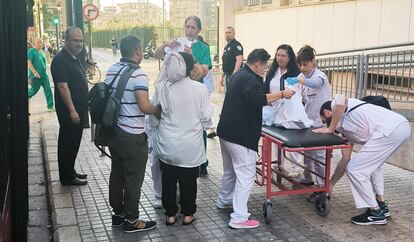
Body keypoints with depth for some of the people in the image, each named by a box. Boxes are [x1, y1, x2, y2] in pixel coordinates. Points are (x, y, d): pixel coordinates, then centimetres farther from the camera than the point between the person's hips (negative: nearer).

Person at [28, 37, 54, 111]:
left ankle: (50, 106, 2)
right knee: (33, 90, 3)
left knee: (48, 90, -1)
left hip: (44, 75, 6)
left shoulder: (42, 51, 13)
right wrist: (34, 72, -26)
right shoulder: (31, 51, -8)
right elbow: (29, 63, -17)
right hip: (36, 76, -6)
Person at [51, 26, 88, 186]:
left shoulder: (74, 58, 14)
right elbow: (62, 86, -22)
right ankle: (67, 177, 10)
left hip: (78, 110, 9)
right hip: (69, 111, -9)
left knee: (74, 142, 16)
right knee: (67, 143, 0)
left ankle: (70, 171, 28)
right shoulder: (60, 60, -16)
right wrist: (72, 110, -24)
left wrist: (83, 106, 19)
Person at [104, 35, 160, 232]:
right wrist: (159, 111, -4)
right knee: (133, 178, 4)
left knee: (116, 174, 16)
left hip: (114, 131, 8)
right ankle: (131, 220, 14)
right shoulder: (138, 73, -17)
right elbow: (144, 106, -23)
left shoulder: (111, 70, 5)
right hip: (132, 135, -7)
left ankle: (117, 214, 29)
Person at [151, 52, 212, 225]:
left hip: (166, 145, 2)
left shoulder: (162, 87, -10)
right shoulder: (200, 89, -14)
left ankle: (170, 214, 28)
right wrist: (202, 126, 13)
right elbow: (206, 118, -7)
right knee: (188, 181, 15)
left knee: (168, 180, 16)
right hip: (190, 146, -1)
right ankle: (188, 214, 28)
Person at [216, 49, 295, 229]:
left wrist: (271, 97, 22)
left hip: (227, 131, 10)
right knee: (246, 174, -7)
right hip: (241, 135, -10)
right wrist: (281, 94, -25)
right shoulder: (249, 79, -17)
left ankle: (224, 200, 42)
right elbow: (258, 99, -33)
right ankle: (239, 218, -7)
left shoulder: (238, 75, 14)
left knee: (230, 169, 25)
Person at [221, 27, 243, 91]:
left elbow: (239, 60, -19)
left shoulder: (236, 45, -9)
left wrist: (234, 74, -25)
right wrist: (222, 76, 21)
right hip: (227, 75, 9)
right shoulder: (226, 47, 19)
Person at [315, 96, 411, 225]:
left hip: (389, 131, -10)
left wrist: (330, 129, -3)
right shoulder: (345, 129, 31)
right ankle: (382, 205, 35)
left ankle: (376, 214, 11)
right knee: (373, 164, 33)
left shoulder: (334, 105, 12)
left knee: (354, 169, 1)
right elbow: (345, 160, 31)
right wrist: (330, 184, 37)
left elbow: (340, 100, -16)